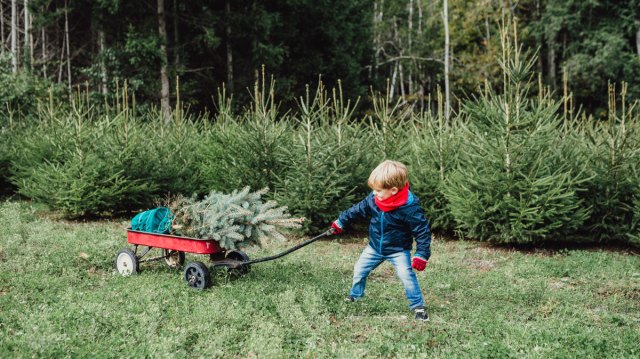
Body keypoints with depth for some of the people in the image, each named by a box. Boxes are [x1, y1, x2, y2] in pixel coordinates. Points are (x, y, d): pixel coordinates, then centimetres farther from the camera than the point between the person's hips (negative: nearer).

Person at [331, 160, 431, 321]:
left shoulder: (410, 207, -30)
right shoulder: (373, 199, -15)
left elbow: (422, 231, -23)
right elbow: (358, 210, 4)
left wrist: (422, 255, -27)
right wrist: (341, 222, 9)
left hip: (398, 250, -5)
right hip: (375, 247, 5)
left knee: (407, 275, -19)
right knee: (359, 269, 13)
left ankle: (418, 306, -1)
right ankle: (355, 296, 38)